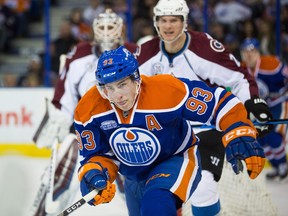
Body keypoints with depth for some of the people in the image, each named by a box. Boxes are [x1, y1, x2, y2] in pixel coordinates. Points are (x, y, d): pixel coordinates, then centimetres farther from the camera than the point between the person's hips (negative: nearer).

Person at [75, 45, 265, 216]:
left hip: (178, 160, -5)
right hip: (134, 178, 5)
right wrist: (94, 175, -28)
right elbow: (99, 154, -6)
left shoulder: (167, 91, -33)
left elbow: (221, 103, -25)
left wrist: (240, 137, -36)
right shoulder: (89, 111, -21)